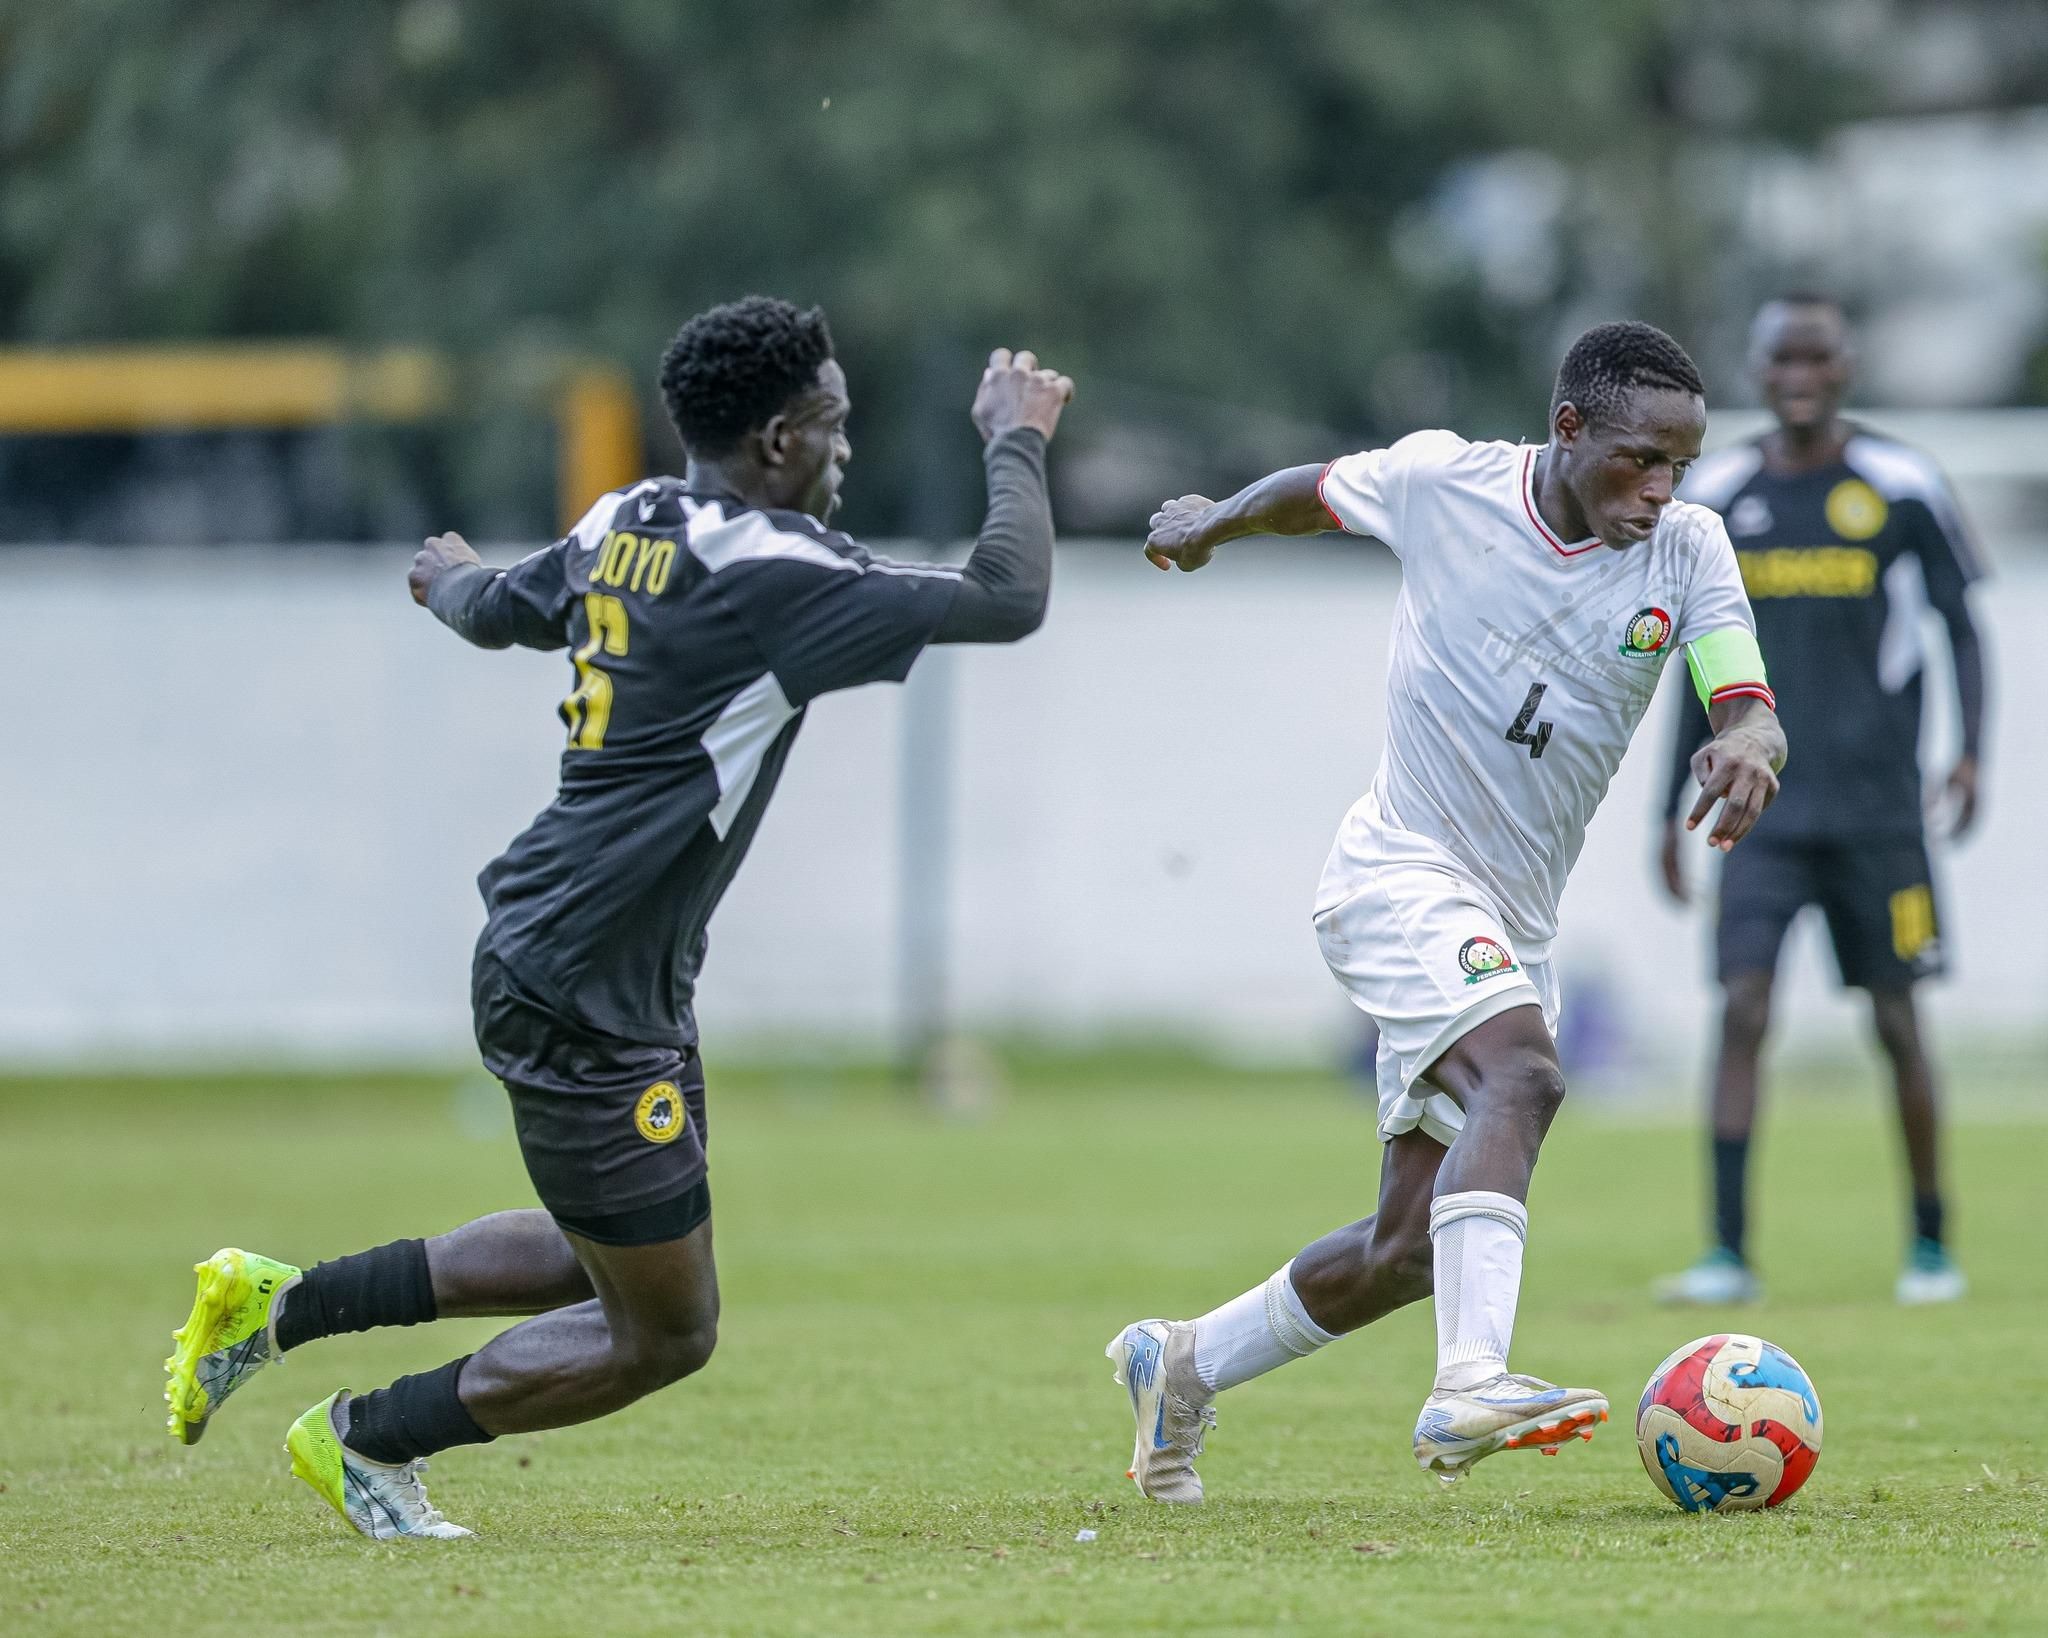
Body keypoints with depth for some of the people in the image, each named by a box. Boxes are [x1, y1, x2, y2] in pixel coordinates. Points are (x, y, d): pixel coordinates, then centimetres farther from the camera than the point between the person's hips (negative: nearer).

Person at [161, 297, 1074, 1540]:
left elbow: (496, 611, 26)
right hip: (585, 1002, -10)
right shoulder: (769, 575, -21)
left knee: (613, 1261, 24)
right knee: (666, 1331, 2)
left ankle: (283, 1302, 25)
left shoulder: (629, 525, 5)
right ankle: (368, 1439, 15)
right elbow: (1007, 601, -18)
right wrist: (1017, 439, -2)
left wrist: (449, 576, 50)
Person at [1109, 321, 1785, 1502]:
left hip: (1516, 930, 5)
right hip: (1403, 873, -5)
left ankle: (1182, 1368, 29)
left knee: (1408, 1251, 6)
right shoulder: (1442, 482, -8)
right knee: (1522, 1074, -34)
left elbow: (1752, 710, -13)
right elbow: (1315, 492, 12)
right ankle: (1472, 1384, -47)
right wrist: (1210, 524, 31)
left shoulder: (1688, 551, -3)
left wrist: (1749, 746, -37)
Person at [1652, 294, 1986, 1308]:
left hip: (1877, 807, -2)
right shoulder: (1718, 495, 6)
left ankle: (1932, 1249, 18)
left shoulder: (1901, 488, -2)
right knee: (1742, 1012, -11)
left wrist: (1970, 749, -11)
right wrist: (1673, 809, 14)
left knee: (1896, 1022, 3)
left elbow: (1959, 625, 5)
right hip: (1761, 806, 2)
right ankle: (1729, 1255, -12)